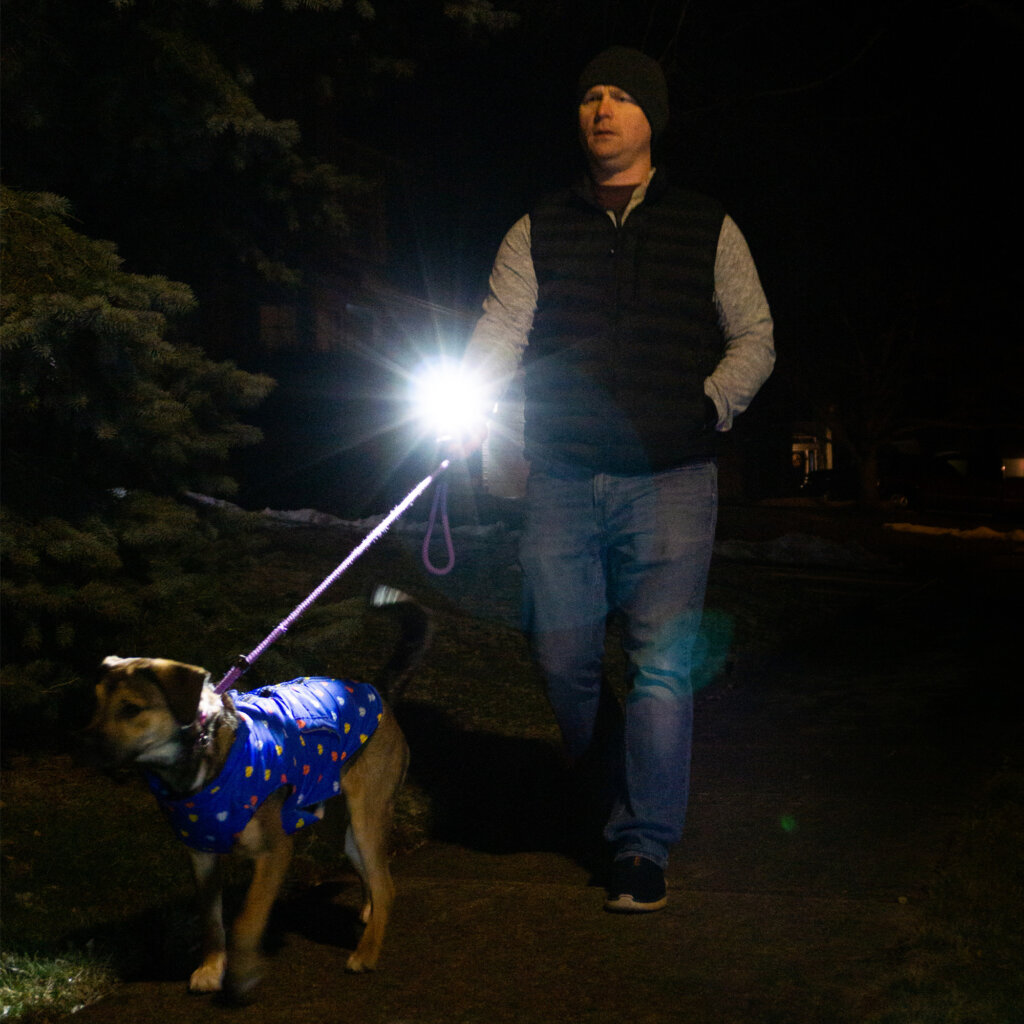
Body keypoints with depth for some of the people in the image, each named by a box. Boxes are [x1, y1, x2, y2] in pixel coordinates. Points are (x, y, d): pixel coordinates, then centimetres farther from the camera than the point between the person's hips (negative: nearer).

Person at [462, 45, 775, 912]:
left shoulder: (709, 231, 9)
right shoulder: (538, 234, 11)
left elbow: (755, 340, 10)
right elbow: (500, 334, 0)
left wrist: (710, 406, -7)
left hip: (670, 481, -2)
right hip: (563, 478, 2)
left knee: (663, 661, -9)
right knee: (563, 655, 2)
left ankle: (643, 847, 1)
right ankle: (619, 793, 26)